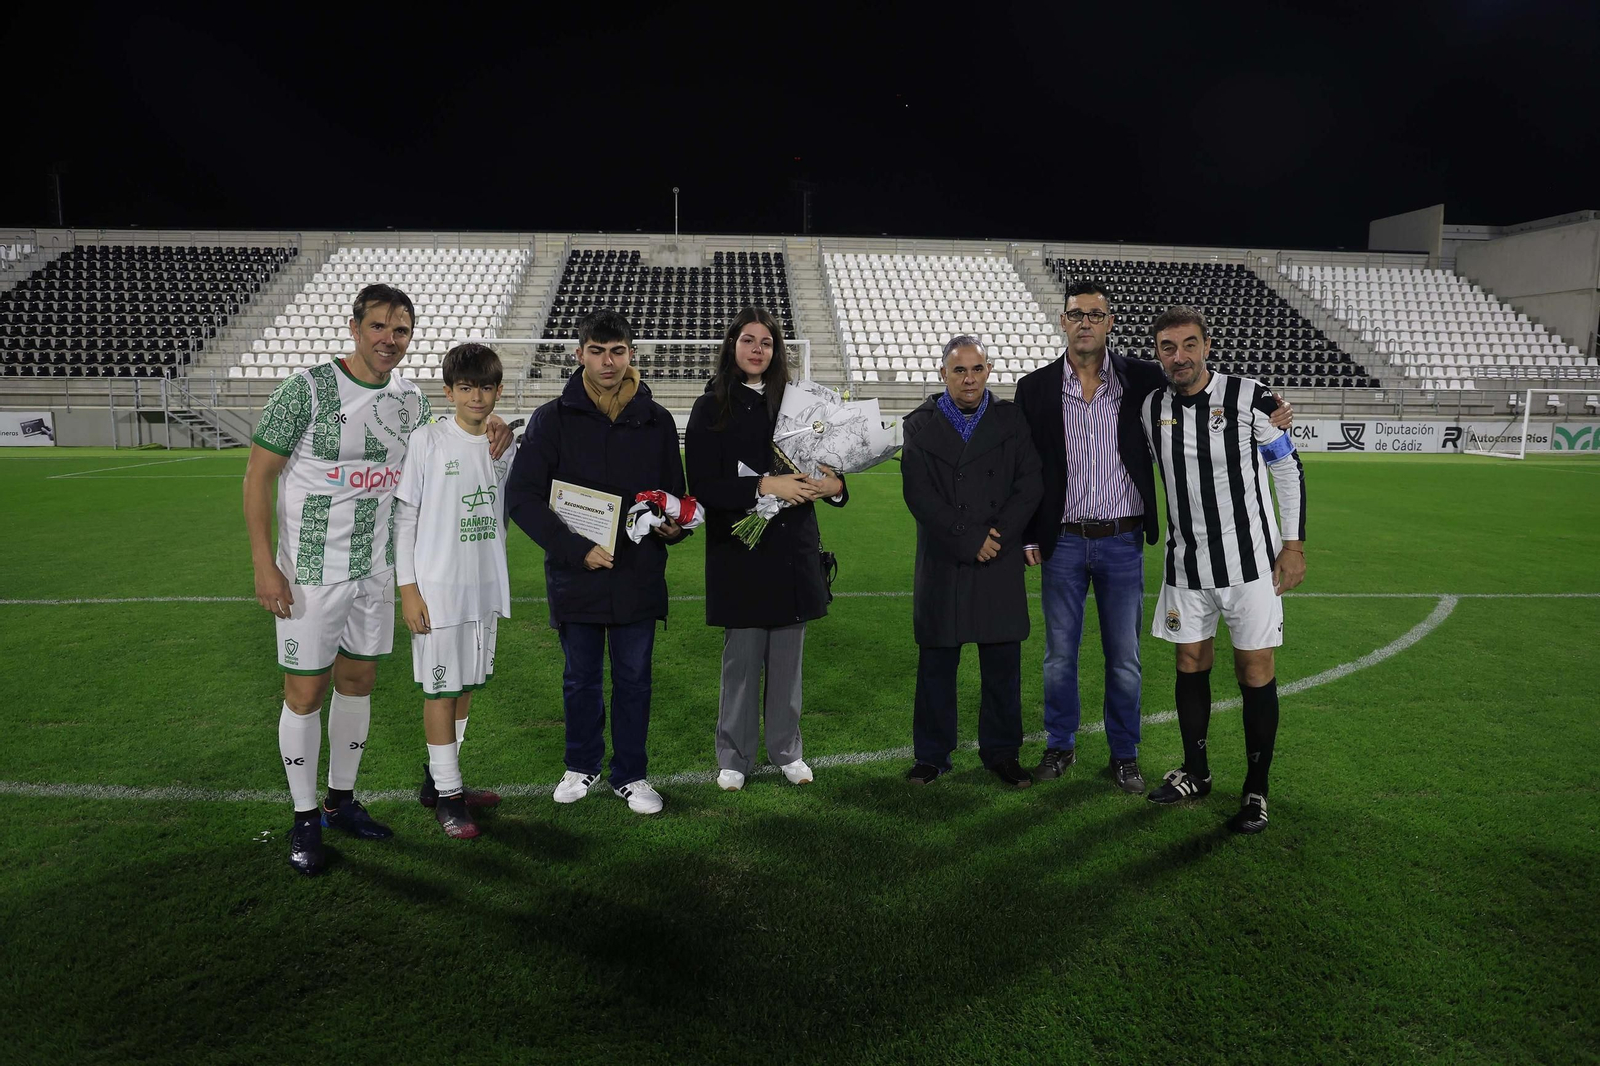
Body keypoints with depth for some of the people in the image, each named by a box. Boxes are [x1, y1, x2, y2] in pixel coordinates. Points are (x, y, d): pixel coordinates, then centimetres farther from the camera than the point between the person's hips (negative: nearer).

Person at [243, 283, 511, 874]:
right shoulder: (308, 387, -12)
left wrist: (488, 442, 1)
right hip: (309, 571, -5)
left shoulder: (410, 400, 5)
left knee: (357, 681, 14)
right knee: (305, 693, 1)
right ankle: (305, 818, 18)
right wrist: (265, 565, -16)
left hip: (376, 569, 5)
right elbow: (257, 475, -10)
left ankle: (341, 800, 30)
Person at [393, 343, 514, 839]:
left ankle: (439, 778, 29)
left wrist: (498, 586, 7)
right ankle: (447, 794, 14)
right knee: (441, 689, 3)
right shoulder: (428, 440, -8)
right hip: (438, 588, -5)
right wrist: (408, 588, -10)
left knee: (465, 686, 14)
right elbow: (404, 516, -8)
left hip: (485, 587, 6)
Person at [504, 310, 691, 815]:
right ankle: (582, 766, 34)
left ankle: (631, 774, 26)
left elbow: (676, 492, 14)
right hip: (576, 576, -1)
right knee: (581, 678, 14)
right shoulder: (553, 418, -2)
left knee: (634, 678, 10)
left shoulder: (657, 420, 5)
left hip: (639, 575, 1)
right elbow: (521, 497, -8)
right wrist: (574, 547, -17)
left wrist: (675, 525, -9)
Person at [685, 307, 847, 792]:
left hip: (793, 547, 3)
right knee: (741, 657, 3)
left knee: (788, 656, 10)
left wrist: (834, 485, -9)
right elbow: (703, 487, -9)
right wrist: (764, 486, -20)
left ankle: (787, 751, 25)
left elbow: (821, 464, 14)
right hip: (740, 551, -3)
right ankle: (734, 757, 19)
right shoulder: (712, 408, 0)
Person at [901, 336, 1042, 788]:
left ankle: (1001, 751, 22)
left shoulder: (1012, 420, 7)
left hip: (1001, 564, 1)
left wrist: (997, 538, -11)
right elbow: (919, 495, -7)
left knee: (1003, 666, 7)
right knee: (936, 666, 7)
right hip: (941, 565, -1)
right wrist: (969, 541, -13)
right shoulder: (920, 425, 3)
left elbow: (1029, 485, 0)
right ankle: (932, 754, 19)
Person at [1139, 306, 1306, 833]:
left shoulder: (1248, 396, -9)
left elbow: (1288, 468, -1)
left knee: (1255, 669, 0)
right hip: (1187, 562, 4)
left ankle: (1256, 790, 13)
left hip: (1251, 559, -3)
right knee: (1191, 663, 10)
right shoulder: (1151, 409, 1)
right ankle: (1195, 773, 26)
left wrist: (1293, 544, -3)